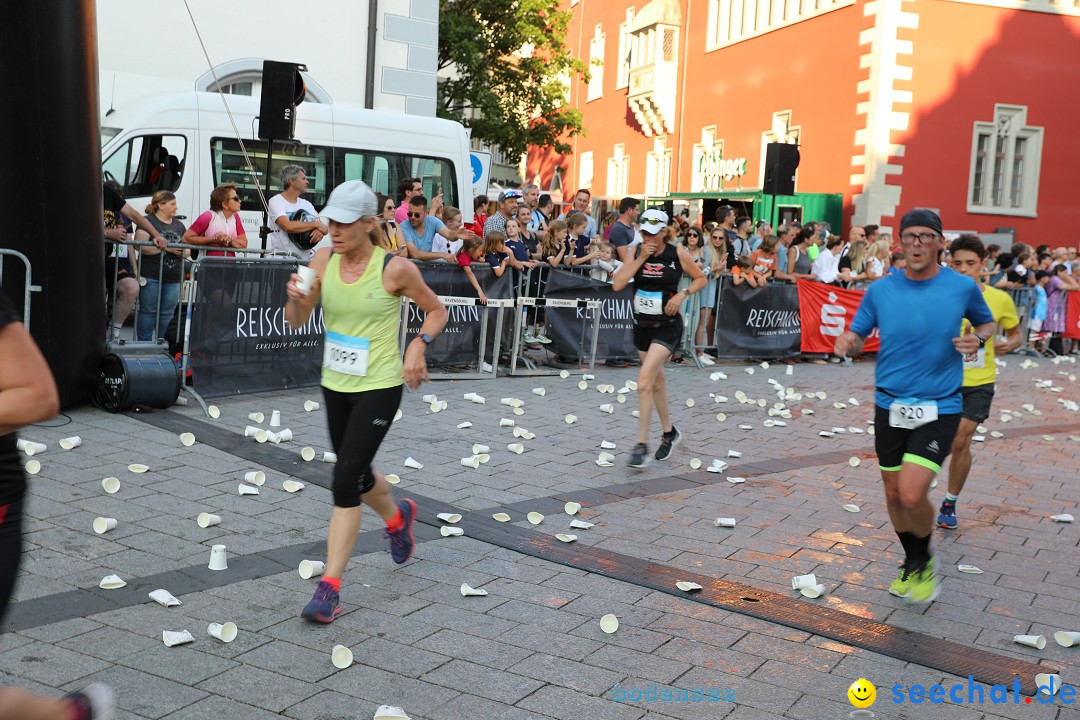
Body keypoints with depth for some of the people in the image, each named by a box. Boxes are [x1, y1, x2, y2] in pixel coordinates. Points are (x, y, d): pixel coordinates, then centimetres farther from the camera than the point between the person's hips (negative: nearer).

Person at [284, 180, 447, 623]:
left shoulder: (395, 268, -15)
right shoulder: (323, 261, -3)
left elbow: (436, 311, 0)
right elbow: (297, 322, 2)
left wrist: (418, 346, -17)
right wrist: (295, 299, -20)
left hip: (379, 388, -6)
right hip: (335, 385, 6)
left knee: (345, 481, -11)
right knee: (357, 474, 20)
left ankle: (330, 587, -1)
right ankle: (398, 517, 53)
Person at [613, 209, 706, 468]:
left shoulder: (678, 253, -9)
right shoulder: (637, 252, -1)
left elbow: (701, 278, 4)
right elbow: (617, 284, -12)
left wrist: (682, 294, -13)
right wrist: (641, 258, -16)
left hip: (667, 326, -5)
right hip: (642, 324, 5)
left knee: (644, 381, -19)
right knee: (656, 381, 18)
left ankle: (642, 444, -12)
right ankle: (669, 432, 38)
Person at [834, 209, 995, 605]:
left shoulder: (963, 287, -3)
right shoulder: (880, 290, 0)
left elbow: (987, 322, 14)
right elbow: (857, 335, 7)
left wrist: (978, 339, -8)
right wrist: (847, 343, -17)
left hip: (939, 407, -3)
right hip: (890, 405, 3)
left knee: (912, 494, -16)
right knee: (894, 493, 12)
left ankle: (924, 561, 16)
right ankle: (912, 563, 38)